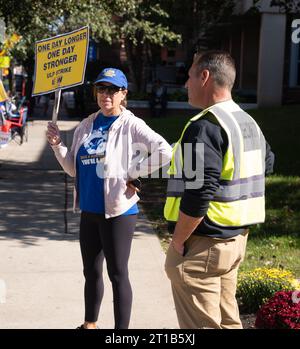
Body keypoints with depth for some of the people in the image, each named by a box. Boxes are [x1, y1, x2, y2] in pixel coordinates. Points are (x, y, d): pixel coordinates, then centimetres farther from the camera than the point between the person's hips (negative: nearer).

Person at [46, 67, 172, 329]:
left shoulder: (131, 126, -11)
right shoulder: (86, 126, 9)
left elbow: (165, 153, -22)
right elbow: (75, 169, 13)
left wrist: (133, 172, -16)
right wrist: (58, 146, -2)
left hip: (118, 211, -7)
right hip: (89, 211, 7)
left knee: (117, 274, 0)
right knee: (91, 272, 18)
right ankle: (90, 324, 35)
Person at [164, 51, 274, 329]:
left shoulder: (205, 126, -20)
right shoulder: (249, 123, 10)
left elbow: (198, 194, -27)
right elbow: (267, 163, 28)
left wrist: (178, 240, -16)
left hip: (203, 244, -9)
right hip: (236, 238, 9)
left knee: (201, 323, 0)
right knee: (227, 320, 19)